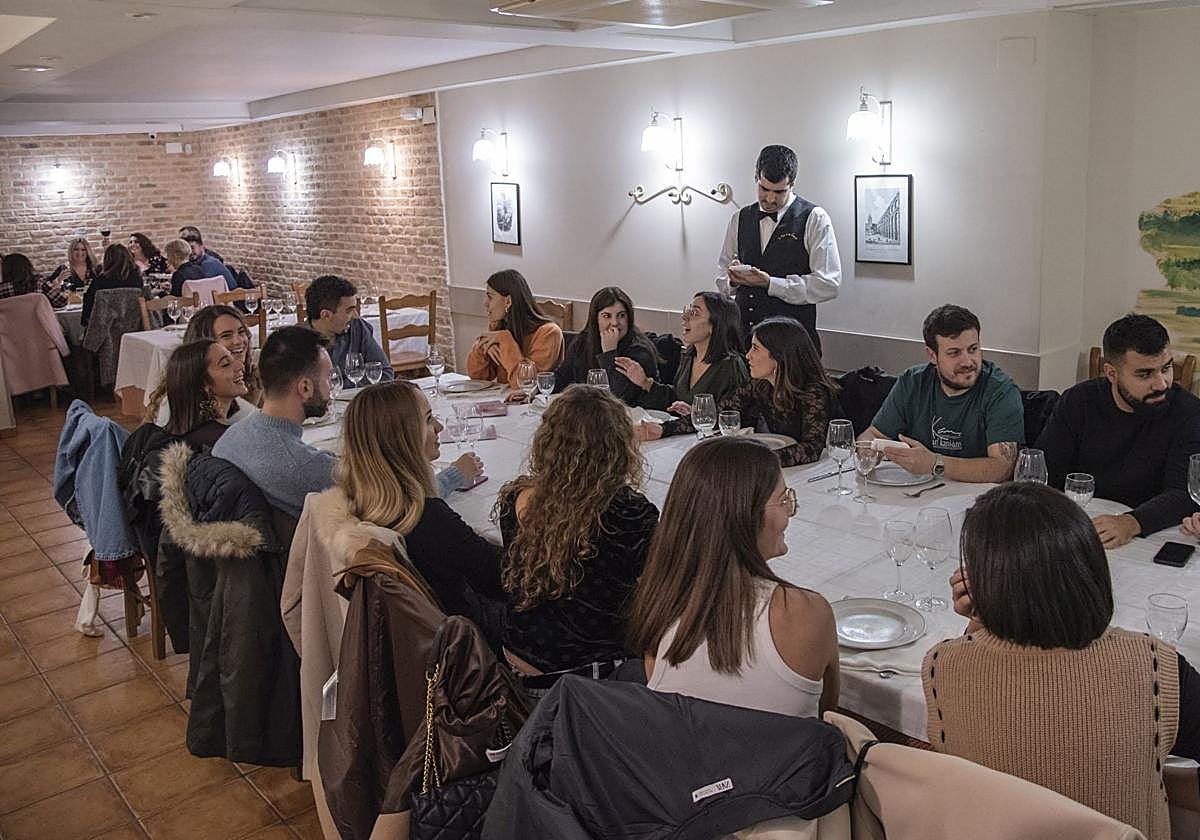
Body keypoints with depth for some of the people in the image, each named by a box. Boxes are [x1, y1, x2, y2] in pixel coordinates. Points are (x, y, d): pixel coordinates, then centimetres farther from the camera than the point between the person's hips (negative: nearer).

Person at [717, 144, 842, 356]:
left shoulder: (814, 219, -2)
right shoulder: (740, 219, 12)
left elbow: (828, 285, -10)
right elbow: (722, 279, 17)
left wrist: (770, 283, -16)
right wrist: (733, 279, -7)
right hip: (743, 334, 4)